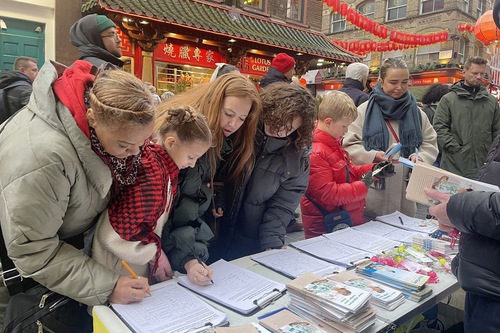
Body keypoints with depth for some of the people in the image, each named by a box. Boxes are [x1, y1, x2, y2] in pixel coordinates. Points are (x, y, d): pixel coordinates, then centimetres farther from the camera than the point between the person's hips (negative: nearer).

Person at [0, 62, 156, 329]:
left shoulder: (104, 110, -21)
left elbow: (130, 189, -8)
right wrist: (105, 286, -30)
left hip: (69, 240, 6)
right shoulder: (43, 155, -41)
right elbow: (33, 251, -31)